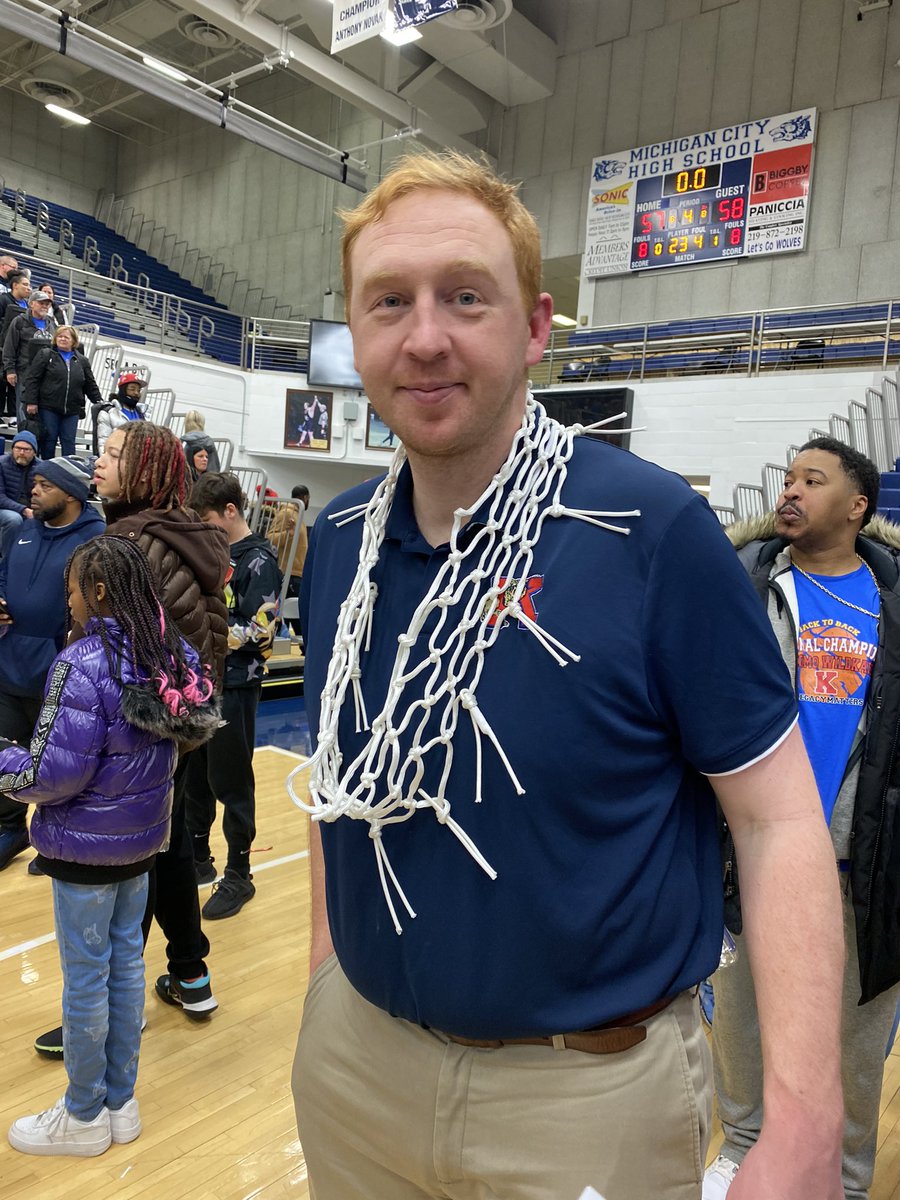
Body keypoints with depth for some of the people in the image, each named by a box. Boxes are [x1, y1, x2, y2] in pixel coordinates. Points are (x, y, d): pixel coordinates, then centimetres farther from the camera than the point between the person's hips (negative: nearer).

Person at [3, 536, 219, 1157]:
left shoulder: (84, 664, -23)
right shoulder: (172, 657, -1)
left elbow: (58, 773, -21)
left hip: (86, 844, -7)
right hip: (143, 836, 7)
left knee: (85, 976, 9)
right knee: (127, 961, 18)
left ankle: (84, 1116, 28)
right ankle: (121, 1102, 34)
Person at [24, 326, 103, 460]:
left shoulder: (82, 361, 14)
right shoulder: (45, 355, 4)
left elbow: (91, 385, 17)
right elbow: (32, 379, -1)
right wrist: (31, 402, -9)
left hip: (72, 410, 2)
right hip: (48, 408, -2)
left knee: (69, 442, 2)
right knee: (48, 440, 2)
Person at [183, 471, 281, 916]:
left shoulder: (259, 561, -12)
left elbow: (257, 631, -19)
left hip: (233, 688, -7)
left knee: (231, 784, 3)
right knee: (193, 777, 17)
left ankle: (238, 876, 18)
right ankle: (197, 858, 34)